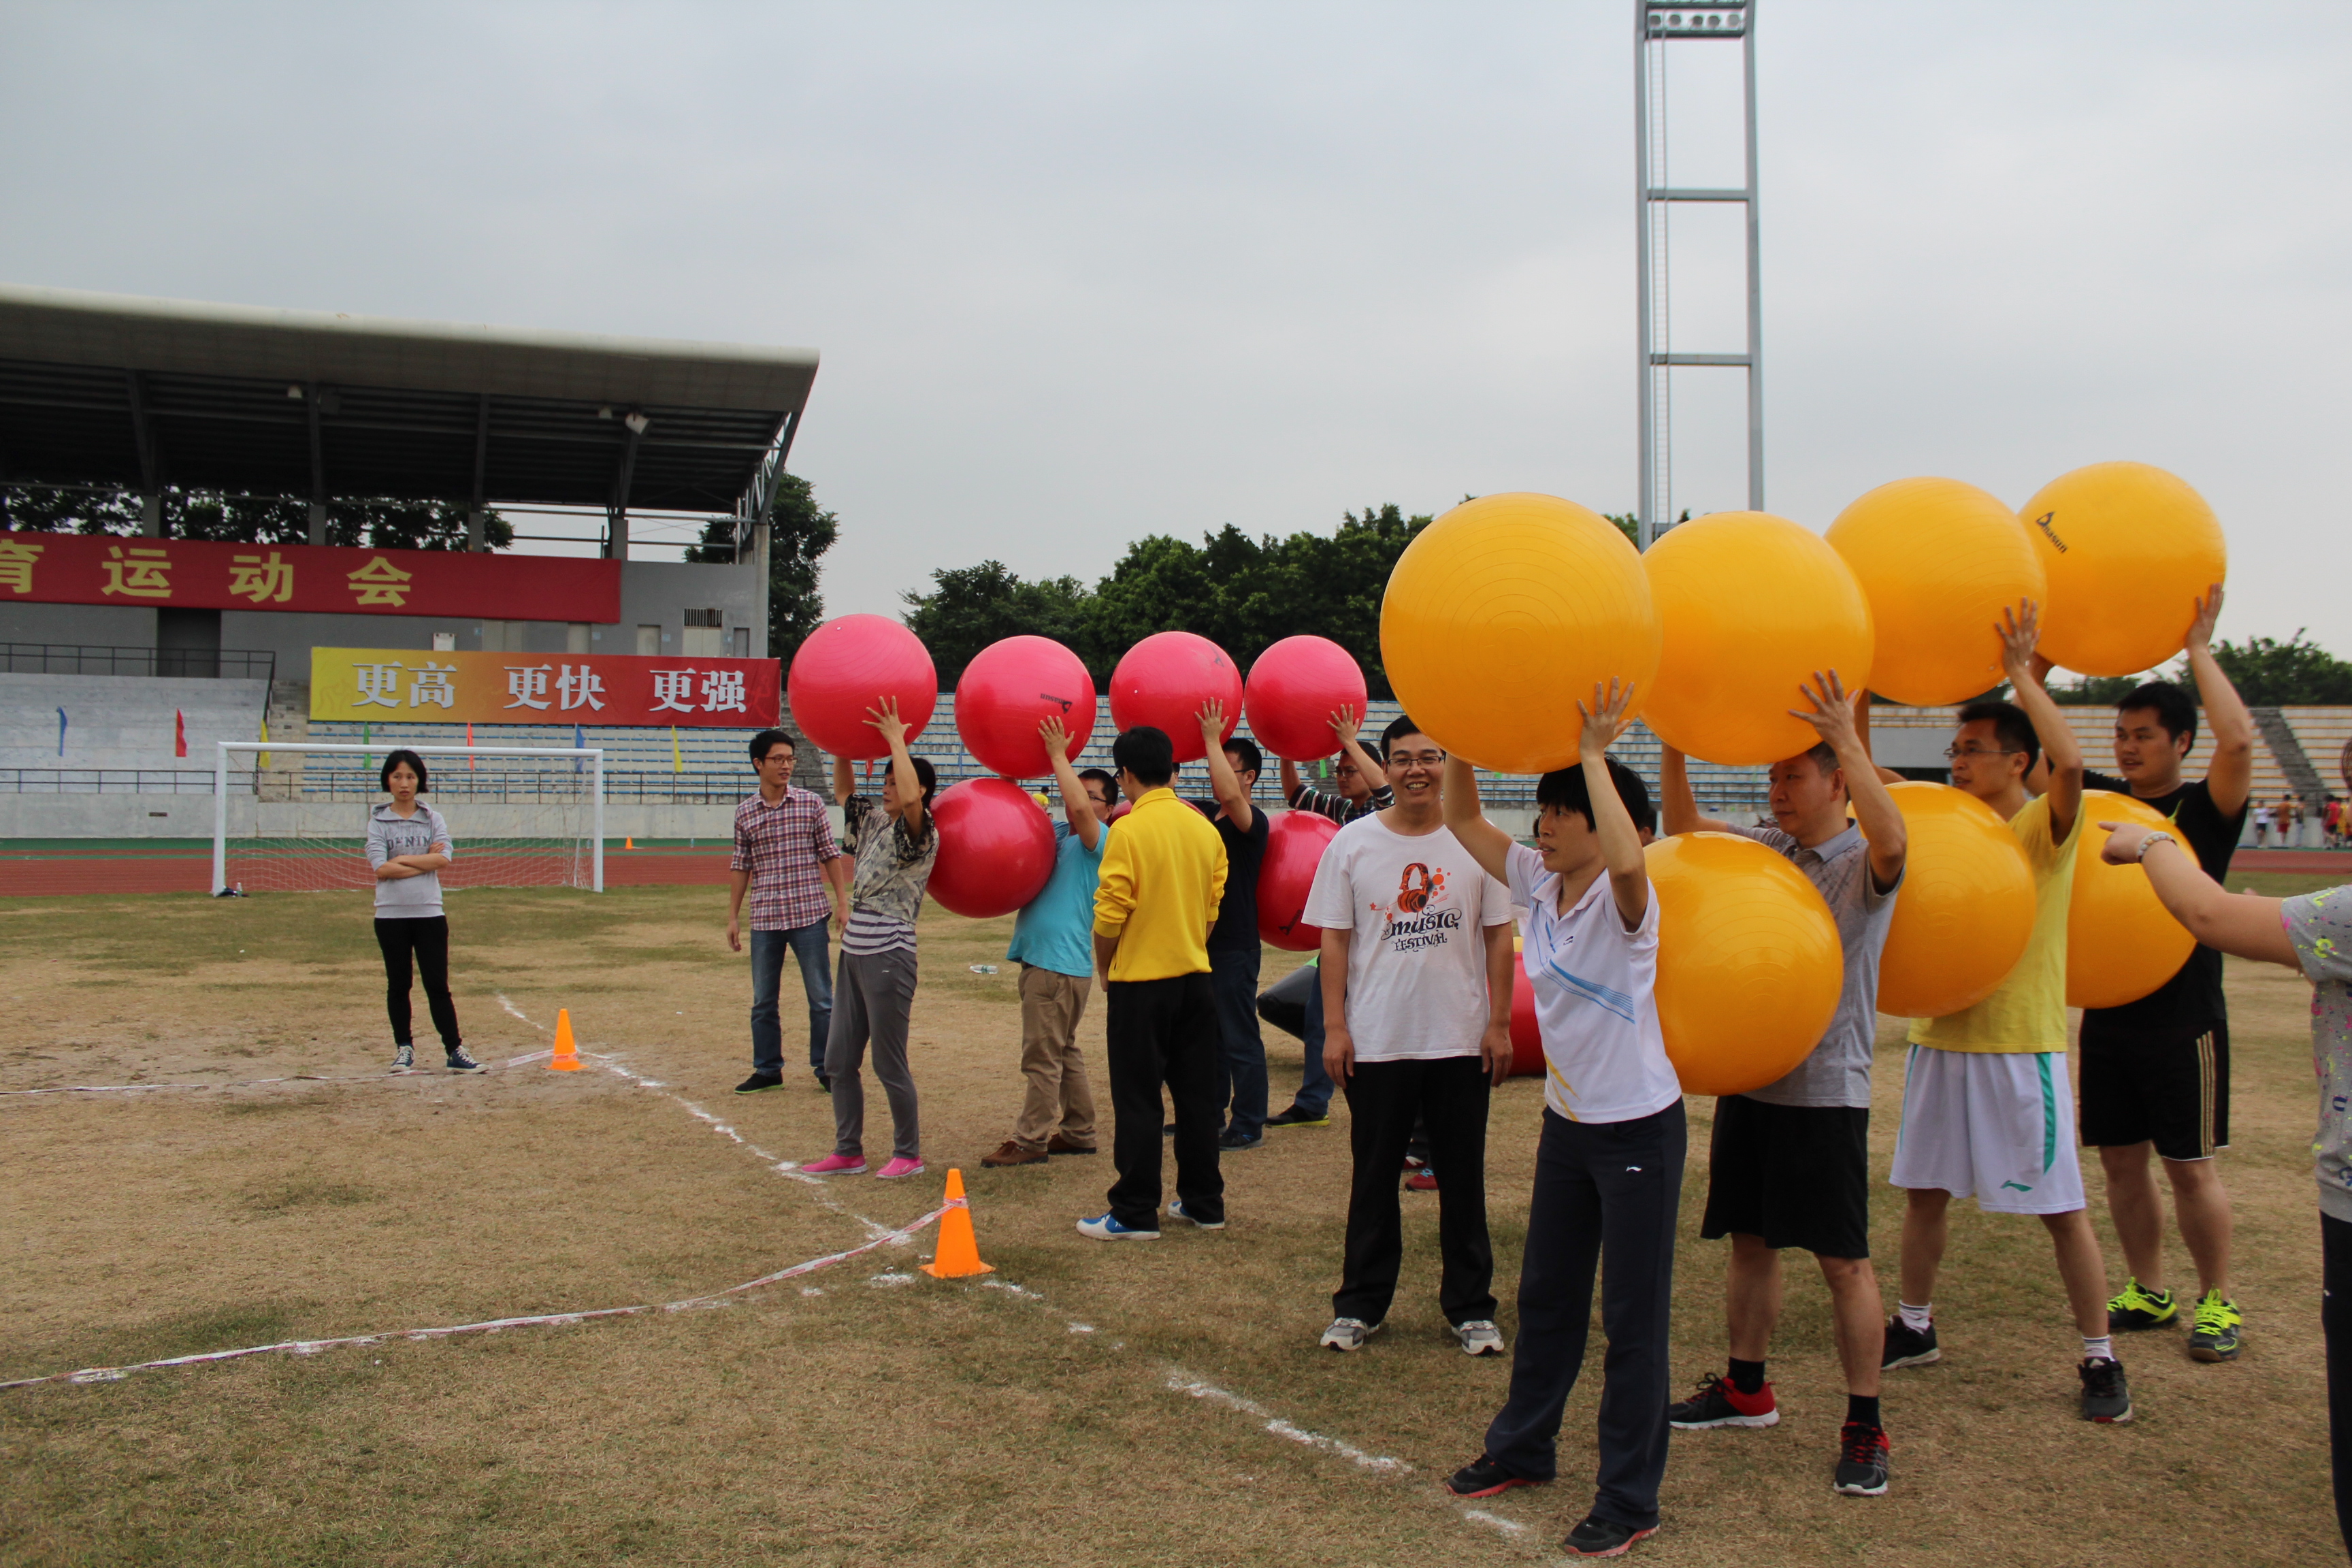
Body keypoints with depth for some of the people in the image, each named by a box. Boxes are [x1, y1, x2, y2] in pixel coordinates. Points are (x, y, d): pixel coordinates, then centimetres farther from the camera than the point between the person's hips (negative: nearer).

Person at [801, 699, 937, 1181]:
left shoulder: (922, 835, -11)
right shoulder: (873, 821, 12)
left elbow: (911, 798, -32)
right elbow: (843, 789, 26)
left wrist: (895, 739, -23)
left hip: (888, 956, -8)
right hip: (854, 952, 9)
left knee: (889, 1063, -1)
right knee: (839, 1060, 11)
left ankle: (909, 1154, 14)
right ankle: (848, 1152, 21)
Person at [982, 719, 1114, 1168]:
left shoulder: (1102, 842, -7)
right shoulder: (1054, 834, 15)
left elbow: (1080, 807, -25)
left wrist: (1058, 755, -17)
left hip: (1062, 964, -9)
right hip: (1040, 958, 9)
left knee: (1043, 1056, -6)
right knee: (1062, 1053, 16)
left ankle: (1030, 1141, -1)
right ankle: (1078, 1132, 25)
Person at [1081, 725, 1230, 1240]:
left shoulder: (1129, 831, -15)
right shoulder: (1204, 828, 4)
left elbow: (1109, 916, -15)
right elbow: (1212, 909, 10)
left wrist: (1104, 971, 1)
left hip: (1141, 982, -6)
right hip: (1195, 977, 6)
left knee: (1138, 1100, 1)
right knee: (1197, 1094, 13)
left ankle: (1135, 1213, 5)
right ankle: (1204, 1202, 20)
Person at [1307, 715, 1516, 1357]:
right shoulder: (1353, 844, 0)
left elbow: (1498, 936, 3)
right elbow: (1335, 940, 1)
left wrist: (1500, 1023, -2)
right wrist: (1334, 1027, -4)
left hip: (1461, 1041, 0)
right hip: (1376, 1042, 0)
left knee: (1464, 1177, 10)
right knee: (1374, 1177, 10)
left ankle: (1470, 1307, 22)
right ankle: (1360, 1304, 21)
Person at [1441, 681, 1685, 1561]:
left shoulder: (1625, 899, -19)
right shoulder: (1537, 883, 1)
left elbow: (1627, 858, -43)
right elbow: (1462, 820, 4)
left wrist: (1594, 754, -36)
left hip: (1639, 1129, -7)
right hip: (1567, 1123, 7)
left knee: (1633, 1318, 3)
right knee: (1545, 1296, 20)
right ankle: (1523, 1447, 37)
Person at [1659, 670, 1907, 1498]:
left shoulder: (1863, 866, -9)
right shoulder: (1763, 849, 9)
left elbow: (1892, 842, -31)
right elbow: (1683, 826, 6)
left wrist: (1847, 738, -36)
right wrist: (1674, 745, -8)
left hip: (1826, 1090, -6)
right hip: (1749, 1077, 6)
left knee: (1843, 1258, 0)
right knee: (1750, 1239, 16)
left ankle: (1864, 1426, 10)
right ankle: (1746, 1387, 31)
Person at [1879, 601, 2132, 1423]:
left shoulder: (2043, 826, -8)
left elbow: (2071, 763, -28)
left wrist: (2022, 672, -20)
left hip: (2022, 1045, -6)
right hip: (1940, 1037, 6)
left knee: (2063, 1209, 2)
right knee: (1925, 1192, 14)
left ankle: (2100, 1358, 15)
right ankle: (1914, 1326, 30)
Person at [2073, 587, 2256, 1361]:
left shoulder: (2205, 807, -6)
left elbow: (2238, 739, -25)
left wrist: (2198, 647, -18)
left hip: (2183, 1016, -5)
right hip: (2108, 1012, 5)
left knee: (2190, 1166, 2)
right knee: (2122, 1160, 10)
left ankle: (2217, 1300, 17)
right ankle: (2148, 1292, 24)